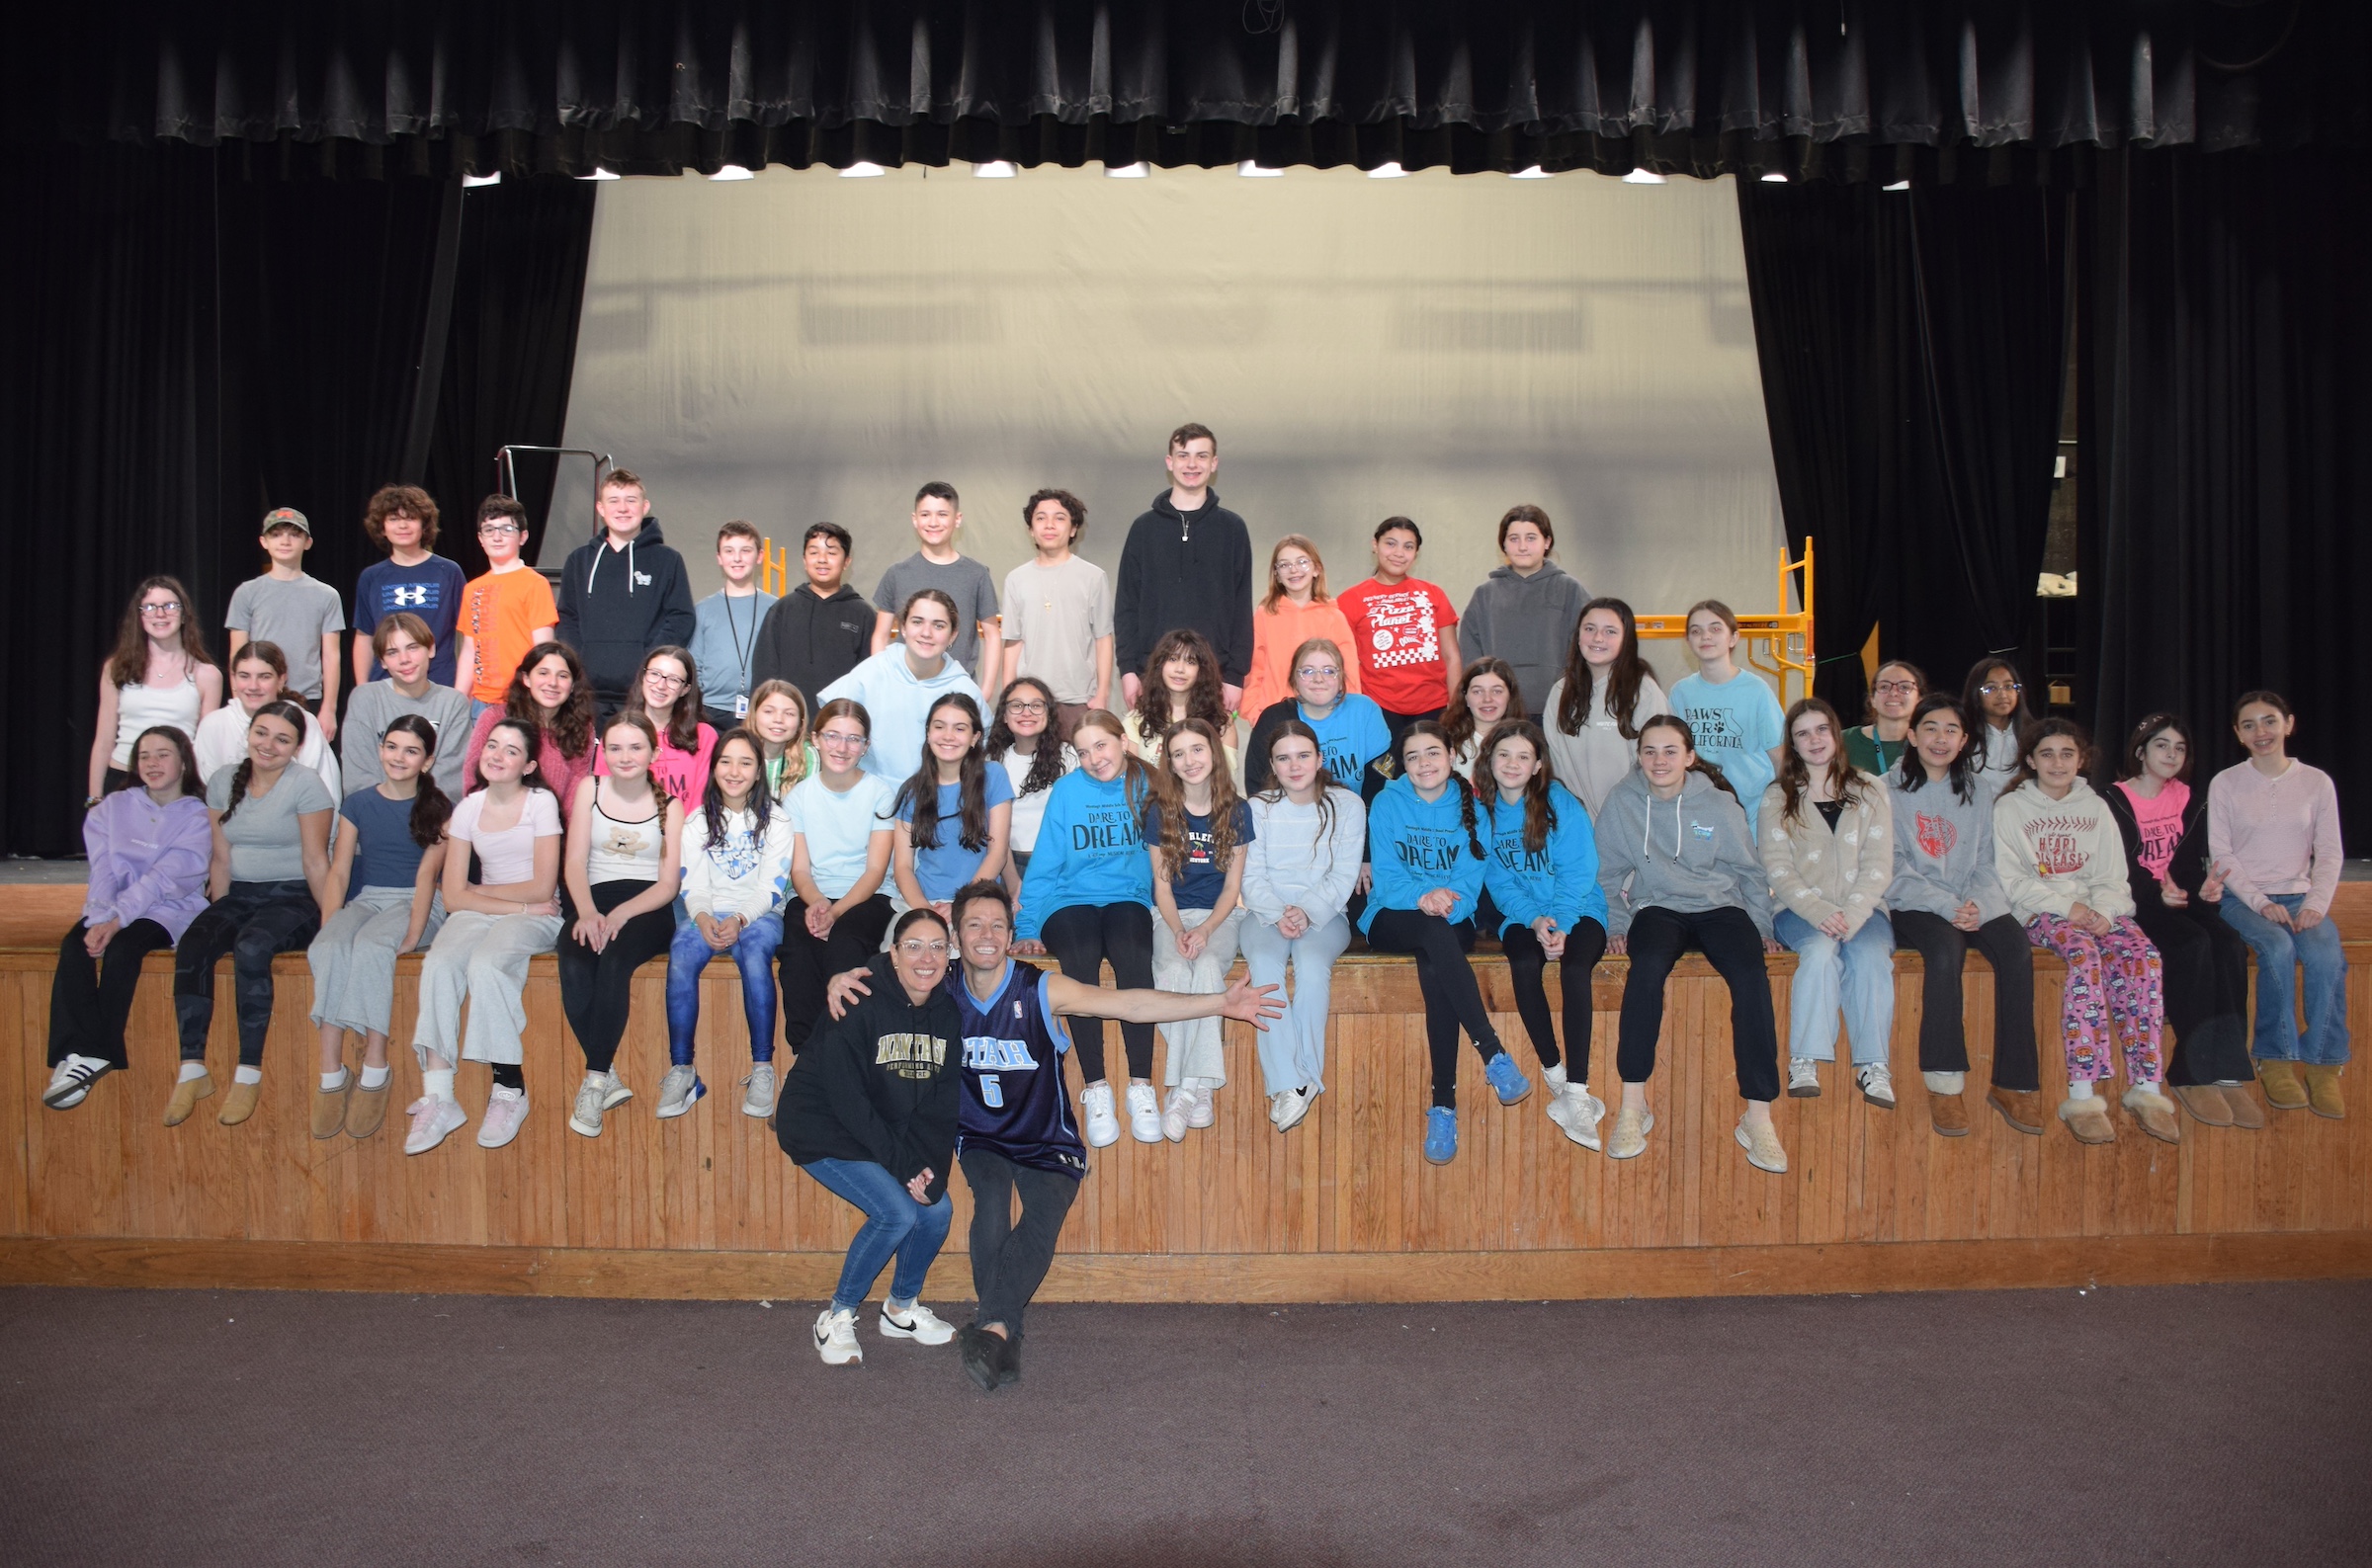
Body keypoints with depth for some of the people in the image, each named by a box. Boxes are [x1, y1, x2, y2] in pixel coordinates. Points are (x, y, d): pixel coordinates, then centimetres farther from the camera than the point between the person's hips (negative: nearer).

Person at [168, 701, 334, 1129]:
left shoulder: (305, 783, -5)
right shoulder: (223, 782, 11)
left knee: (251, 947, -33)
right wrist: (219, 916, 3)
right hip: (239, 896, 5)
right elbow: (221, 858, 11)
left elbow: (315, 861, -8)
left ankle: (249, 1074, -26)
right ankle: (192, 1071, -23)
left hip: (292, 898, -5)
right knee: (192, 946, -25)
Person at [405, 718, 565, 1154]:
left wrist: (480, 891, 1)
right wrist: (519, 905, -10)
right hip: (482, 915, 4)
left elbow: (541, 888, -8)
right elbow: (454, 896, 1)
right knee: (438, 964, -27)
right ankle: (437, 1098, -30)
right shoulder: (468, 808, 9)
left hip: (536, 917, -4)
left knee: (485, 964, -33)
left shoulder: (541, 802, -2)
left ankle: (510, 1091, -23)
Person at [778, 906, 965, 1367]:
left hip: (886, 1132, 6)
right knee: (897, 1212, -21)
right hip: (822, 1130, -6)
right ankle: (836, 1318, -1)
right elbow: (846, 1097, -24)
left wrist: (931, 1166, -17)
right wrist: (903, 1165, -24)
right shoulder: (861, 1004, -22)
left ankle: (902, 1308, 18)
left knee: (938, 1208, -8)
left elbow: (941, 1104, -2)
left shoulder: (947, 1013, -3)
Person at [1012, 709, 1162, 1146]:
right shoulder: (1066, 790, 8)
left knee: (1132, 957, -34)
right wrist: (1027, 929, 0)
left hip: (1127, 900, 0)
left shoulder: (1147, 789, 8)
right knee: (1079, 959, -33)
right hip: (1070, 901, 0)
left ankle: (1141, 1086, -29)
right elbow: (1043, 866, 8)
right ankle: (1095, 1090, -26)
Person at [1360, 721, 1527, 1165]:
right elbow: (1386, 876, -5)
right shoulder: (1387, 803, 3)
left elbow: (1470, 879, -3)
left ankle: (1444, 1104, -32)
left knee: (1434, 970, -35)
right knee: (1436, 933, -37)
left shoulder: (1468, 808, 6)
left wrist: (1445, 899, -24)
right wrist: (1423, 896, -25)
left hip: (1452, 921, 1)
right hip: (1393, 918, -1)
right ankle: (1495, 1056, -41)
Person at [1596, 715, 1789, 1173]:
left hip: (1720, 907, 1)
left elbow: (1749, 870, 11)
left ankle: (1758, 1116, -25)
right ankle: (1632, 1107, -30)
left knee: (1751, 974, -31)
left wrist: (1762, 927, 6)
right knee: (1648, 964, -36)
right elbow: (1608, 873, 10)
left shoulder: (1718, 804, 0)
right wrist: (1615, 924, 0)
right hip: (1658, 909, -1)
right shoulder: (1622, 801, 1)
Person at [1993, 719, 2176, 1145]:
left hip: (2097, 910, 4)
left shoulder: (2096, 808, 18)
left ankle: (2145, 1089, -26)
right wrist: (2067, 907, -15)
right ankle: (2082, 1096, -38)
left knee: (2144, 957, -28)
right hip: (2040, 912, -4)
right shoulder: (2010, 808, 6)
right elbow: (2011, 880, -3)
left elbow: (2113, 877, 12)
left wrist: (2103, 911, -10)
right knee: (2084, 954, -35)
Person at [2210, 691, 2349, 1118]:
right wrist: (2260, 902, -15)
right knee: (2277, 948, -33)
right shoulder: (2225, 784, 2)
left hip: (2298, 896, 2)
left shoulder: (2316, 782, 6)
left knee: (2326, 955, -30)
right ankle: (2276, 1062, -21)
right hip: (2242, 898, -1)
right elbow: (2221, 854, -2)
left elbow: (2329, 853, 3)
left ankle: (2323, 1065, -18)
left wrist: (2316, 904, -13)